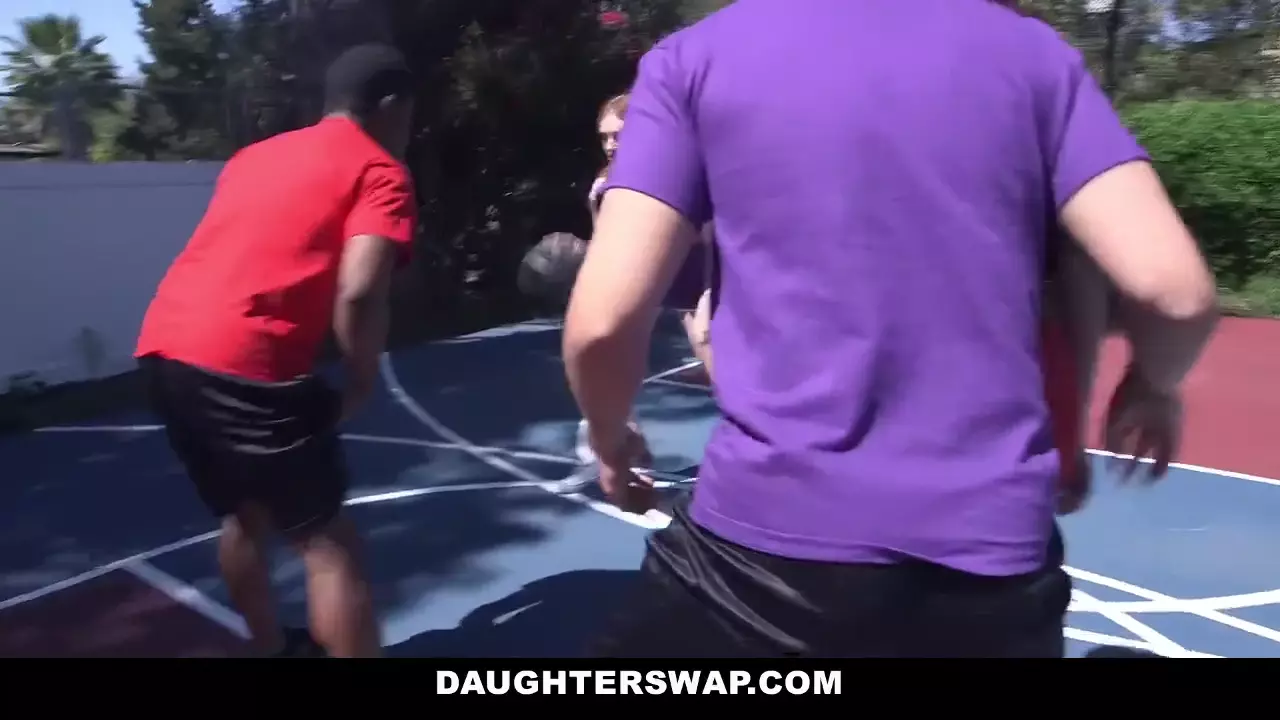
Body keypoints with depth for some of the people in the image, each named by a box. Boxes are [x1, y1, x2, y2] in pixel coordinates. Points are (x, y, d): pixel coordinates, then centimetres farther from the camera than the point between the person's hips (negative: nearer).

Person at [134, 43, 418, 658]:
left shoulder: (256, 154, 23)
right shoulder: (381, 173, 0)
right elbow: (359, 293, -14)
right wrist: (359, 384, -2)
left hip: (163, 348, 9)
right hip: (245, 364, -8)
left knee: (244, 516, 25)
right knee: (327, 544, 1)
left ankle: (272, 647, 41)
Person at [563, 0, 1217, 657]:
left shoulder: (696, 57, 1)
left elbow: (602, 323, -8)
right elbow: (1172, 289, -2)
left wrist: (611, 441, 13)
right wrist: (1154, 387, 21)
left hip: (767, 537, -2)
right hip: (991, 553, 3)